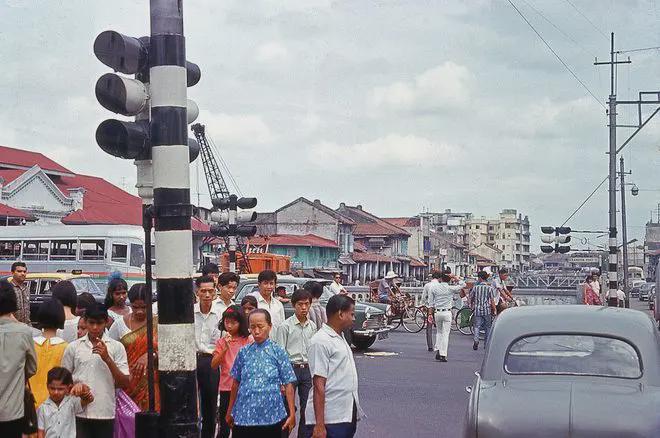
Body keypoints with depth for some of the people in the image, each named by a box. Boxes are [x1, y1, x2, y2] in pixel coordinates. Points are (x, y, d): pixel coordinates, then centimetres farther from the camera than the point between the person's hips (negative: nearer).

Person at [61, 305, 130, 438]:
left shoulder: (116, 347, 3)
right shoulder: (73, 347, 6)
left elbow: (125, 383, -2)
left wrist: (107, 359, -12)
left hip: (105, 413, 0)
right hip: (79, 413, 0)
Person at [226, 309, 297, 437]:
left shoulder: (278, 352, -2)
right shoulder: (244, 352, 5)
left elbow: (288, 385, -2)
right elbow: (236, 382, 12)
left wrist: (292, 414, -6)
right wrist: (229, 412, 14)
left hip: (271, 416, -2)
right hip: (244, 415, 2)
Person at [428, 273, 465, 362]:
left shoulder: (433, 288, 1)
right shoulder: (451, 289, -5)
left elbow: (431, 303, 2)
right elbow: (463, 284, 8)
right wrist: (455, 278, 7)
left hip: (437, 312, 2)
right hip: (447, 312, -2)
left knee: (439, 332, 20)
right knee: (445, 334, 1)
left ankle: (437, 351, 7)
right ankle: (443, 355, -2)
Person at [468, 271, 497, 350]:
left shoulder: (475, 287, 1)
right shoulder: (490, 288, -4)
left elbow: (469, 299, 7)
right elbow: (492, 301, -7)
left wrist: (472, 306, 25)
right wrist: (495, 310, 3)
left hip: (477, 310, 0)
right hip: (487, 310, 0)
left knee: (476, 326, 3)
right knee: (488, 327, 12)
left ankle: (476, 339, -21)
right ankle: (486, 344, 16)